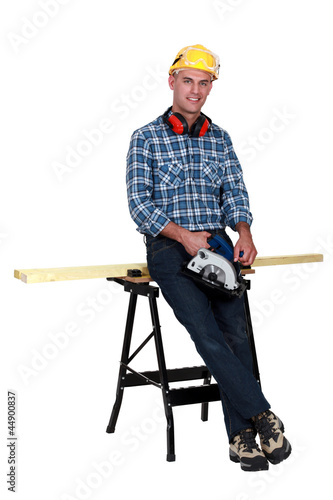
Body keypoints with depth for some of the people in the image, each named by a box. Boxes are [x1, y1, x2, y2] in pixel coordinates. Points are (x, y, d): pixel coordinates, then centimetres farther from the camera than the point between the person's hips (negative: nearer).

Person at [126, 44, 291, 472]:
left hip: (217, 242, 3)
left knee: (235, 328, -14)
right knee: (206, 331, -21)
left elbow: (235, 193, 12)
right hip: (167, 246, -3)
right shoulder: (146, 138, 5)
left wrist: (244, 231, -9)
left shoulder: (220, 139, 18)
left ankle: (241, 437, -12)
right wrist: (183, 234, -15)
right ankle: (262, 416, -17)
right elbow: (139, 202, -2)